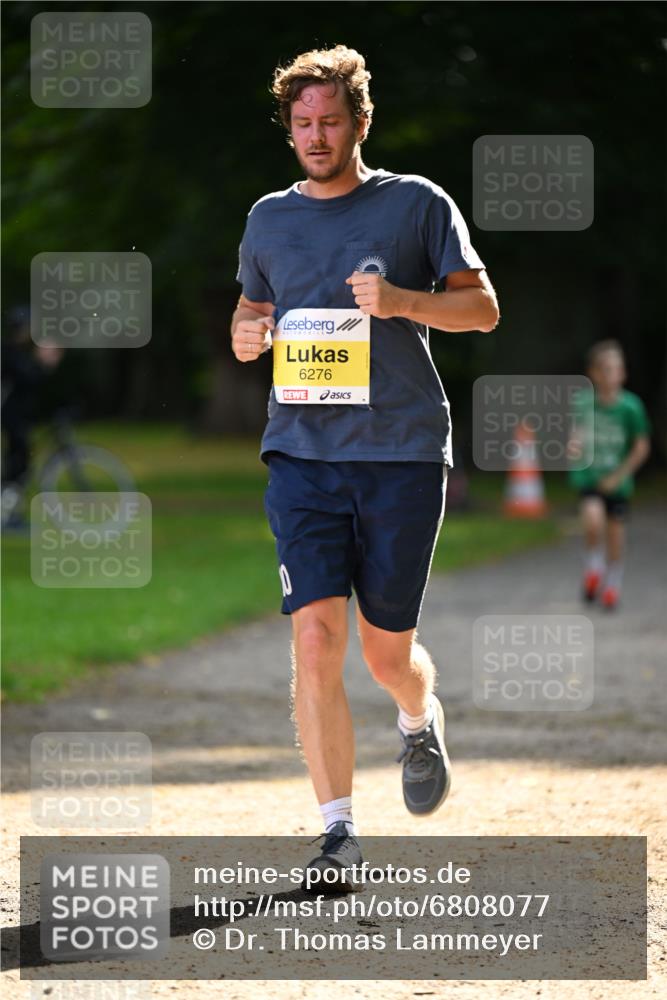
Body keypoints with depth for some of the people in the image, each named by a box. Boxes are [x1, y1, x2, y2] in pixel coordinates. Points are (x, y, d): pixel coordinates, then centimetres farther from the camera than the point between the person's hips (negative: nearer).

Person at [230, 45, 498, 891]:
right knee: (315, 638, -13)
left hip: (402, 452, -2)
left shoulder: (416, 203, 4)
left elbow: (482, 308, 1)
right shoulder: (269, 218, 14)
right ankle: (338, 833, -9)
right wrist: (244, 337, 3)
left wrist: (400, 300, -16)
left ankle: (420, 722, 40)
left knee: (386, 652, 3)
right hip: (303, 451, 2)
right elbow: (250, 309, 28)